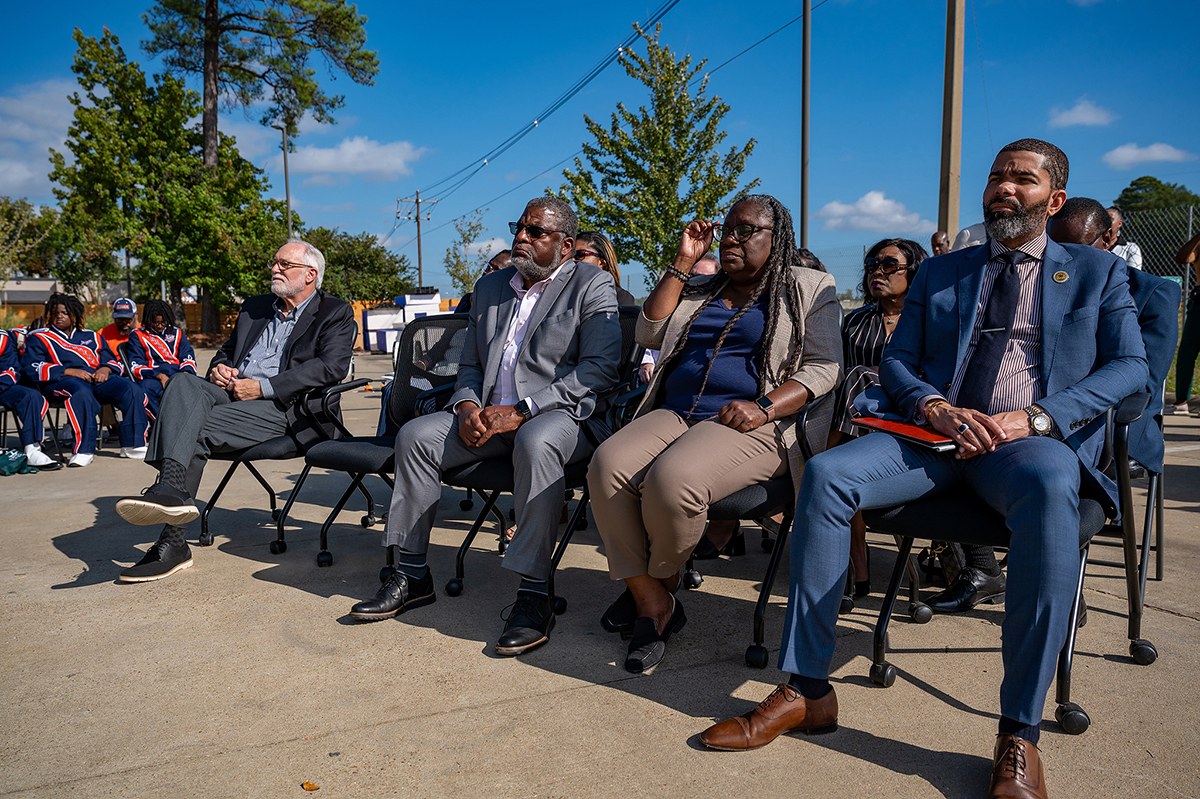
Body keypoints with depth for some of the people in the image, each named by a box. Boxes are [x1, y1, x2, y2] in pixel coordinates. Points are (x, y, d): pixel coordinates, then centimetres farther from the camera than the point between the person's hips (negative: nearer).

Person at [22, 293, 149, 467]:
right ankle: (83, 451, -43)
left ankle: (133, 445, -25)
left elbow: (115, 361, 25)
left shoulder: (92, 337, 30)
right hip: (62, 381, -4)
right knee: (82, 392, -41)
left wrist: (105, 369, -2)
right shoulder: (38, 338, 19)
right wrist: (69, 371, -11)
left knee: (131, 389, -26)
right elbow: (31, 368, 3)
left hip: (97, 377, 4)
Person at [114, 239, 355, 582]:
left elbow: (332, 366, -10)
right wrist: (218, 368, 6)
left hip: (282, 406, -6)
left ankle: (173, 542, -32)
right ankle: (171, 488, -45)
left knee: (195, 428, -28)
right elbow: (227, 349, 34)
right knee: (183, 382, -27)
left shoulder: (336, 314, 6)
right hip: (232, 393, 6)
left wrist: (263, 387, -16)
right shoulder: (254, 307, 28)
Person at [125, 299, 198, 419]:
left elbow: (188, 357, 15)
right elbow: (136, 365, 4)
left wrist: (185, 374, -9)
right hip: (153, 378, -2)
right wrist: (160, 376, -14)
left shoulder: (177, 333, 24)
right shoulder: (137, 335, 14)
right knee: (145, 387, -39)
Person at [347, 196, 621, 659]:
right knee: (415, 435, -12)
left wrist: (521, 410, -20)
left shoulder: (592, 286, -1)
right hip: (490, 415, 6)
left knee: (535, 442, -38)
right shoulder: (490, 287, 19)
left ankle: (534, 594, -30)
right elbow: (470, 364, 21)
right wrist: (468, 405, -4)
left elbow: (599, 370, -13)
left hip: (561, 413, -6)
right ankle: (412, 576, -1)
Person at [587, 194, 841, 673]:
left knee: (672, 479, -34)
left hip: (754, 427, -5)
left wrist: (765, 407, -15)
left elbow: (823, 366, 1)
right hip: (675, 414, 5)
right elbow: (650, 335, 13)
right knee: (607, 466, -26)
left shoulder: (809, 288, 12)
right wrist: (683, 263, 11)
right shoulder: (698, 289, 26)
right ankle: (652, 604, -18)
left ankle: (657, 583, -4)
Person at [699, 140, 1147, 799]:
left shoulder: (1097, 270, 18)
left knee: (1049, 490, -40)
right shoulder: (938, 274, 23)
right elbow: (895, 362, 14)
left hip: (1034, 440, -2)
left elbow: (1130, 365, 5)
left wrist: (1033, 417, -12)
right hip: (935, 434, 3)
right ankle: (807, 691, -19)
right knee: (824, 474, -26)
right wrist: (935, 407, -9)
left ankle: (1019, 733, -29)